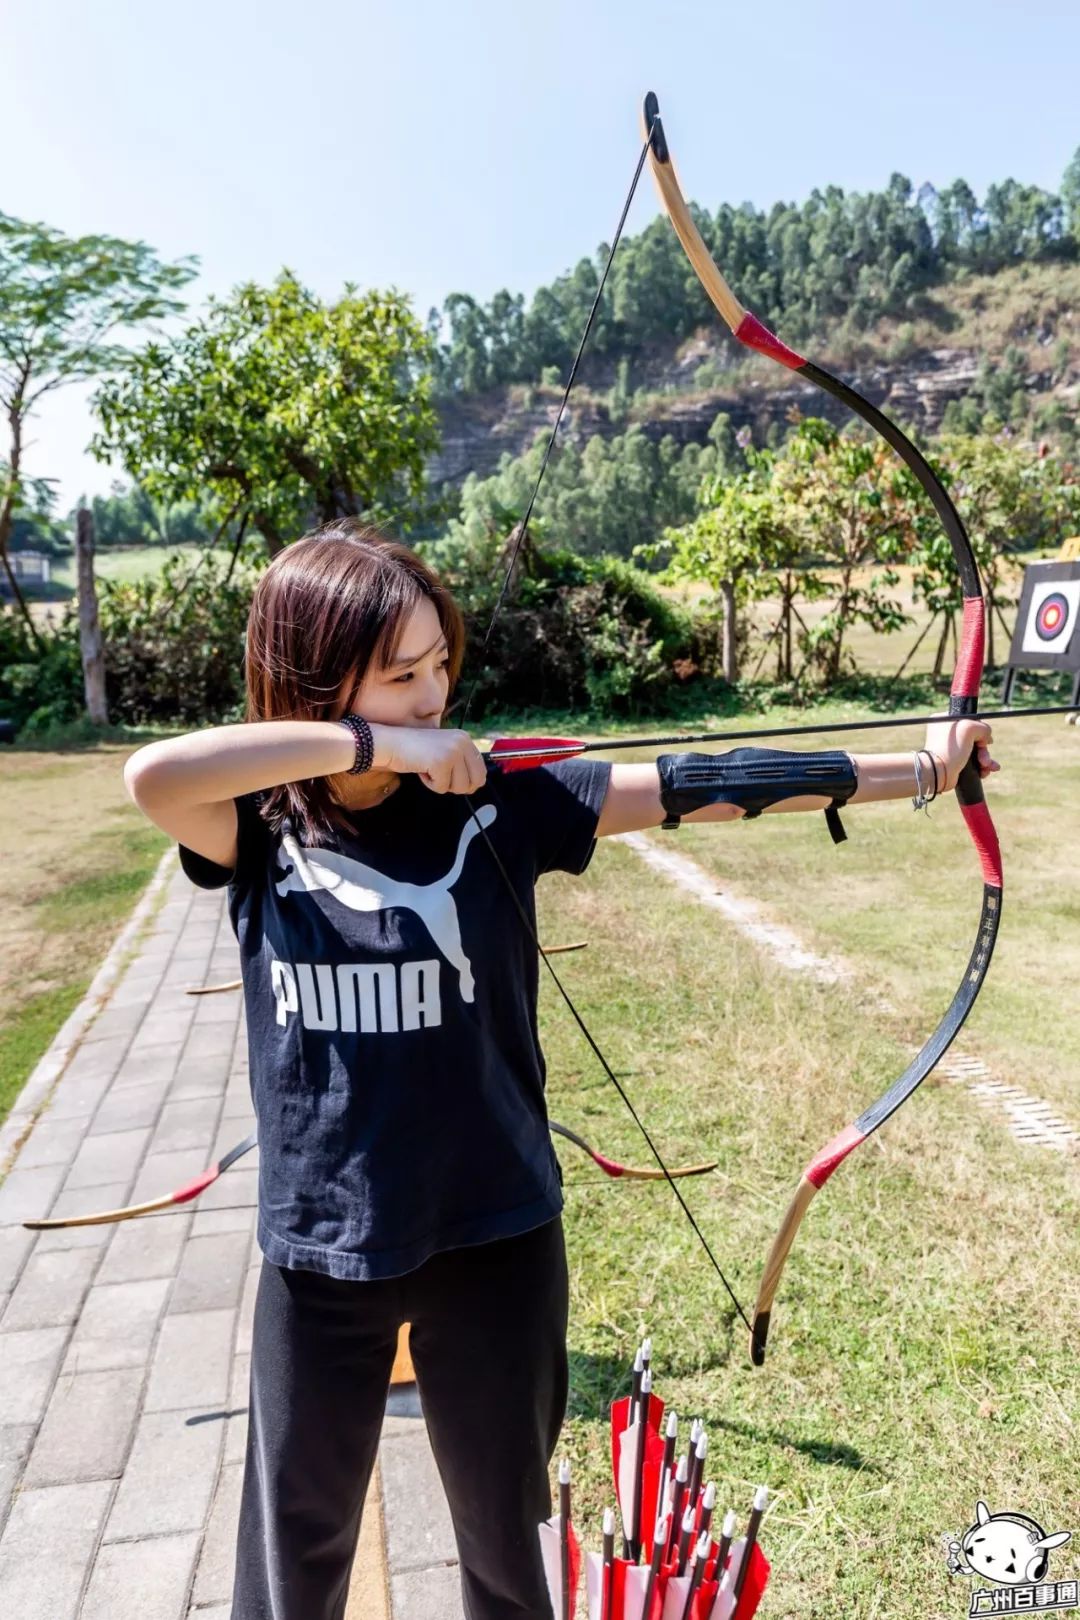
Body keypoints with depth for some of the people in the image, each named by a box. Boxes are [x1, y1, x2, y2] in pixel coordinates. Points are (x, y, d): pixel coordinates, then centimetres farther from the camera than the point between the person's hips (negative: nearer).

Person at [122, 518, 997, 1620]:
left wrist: (916, 768, -13)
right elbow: (150, 775, -29)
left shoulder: (494, 798, -10)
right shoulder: (260, 825, -9)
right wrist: (368, 742, -29)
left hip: (495, 1237, 0)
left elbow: (686, 787, -13)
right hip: (321, 1250, 0)